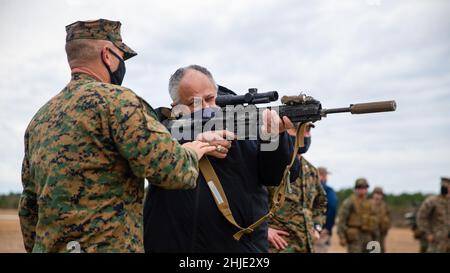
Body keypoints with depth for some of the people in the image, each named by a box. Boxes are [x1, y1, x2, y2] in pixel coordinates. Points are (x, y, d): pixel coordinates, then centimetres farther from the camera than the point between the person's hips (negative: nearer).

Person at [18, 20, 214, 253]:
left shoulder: (39, 119, 12)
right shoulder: (115, 99, -12)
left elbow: (29, 204, 16)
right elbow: (171, 171, -17)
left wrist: (35, 247, 25)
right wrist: (191, 154, 3)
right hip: (109, 246, -8)